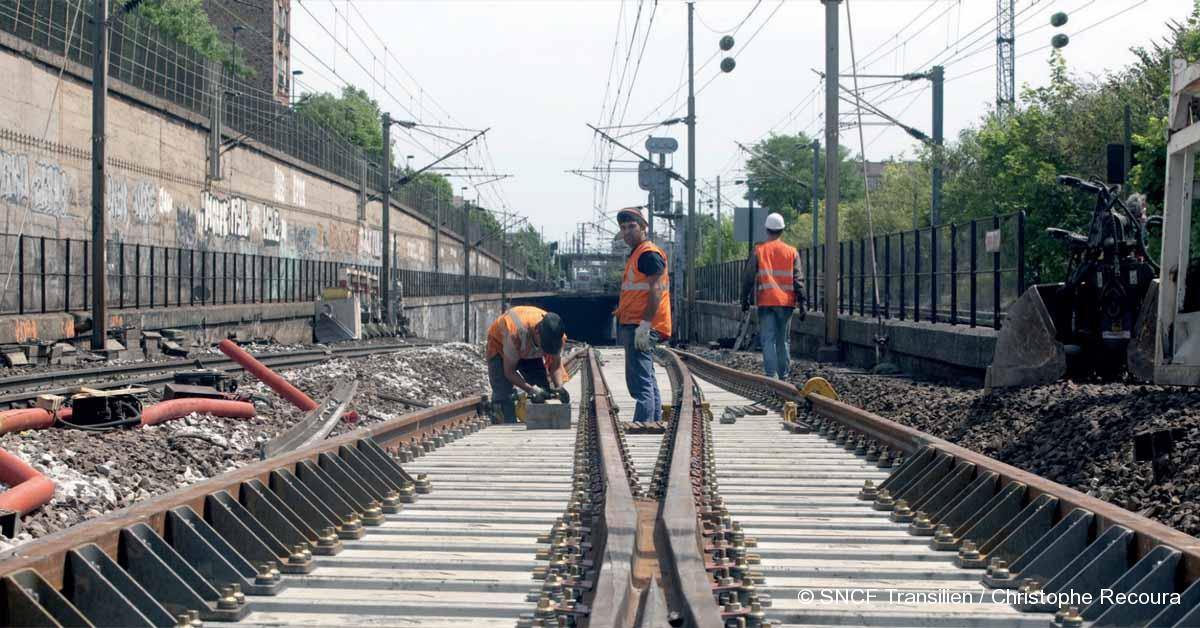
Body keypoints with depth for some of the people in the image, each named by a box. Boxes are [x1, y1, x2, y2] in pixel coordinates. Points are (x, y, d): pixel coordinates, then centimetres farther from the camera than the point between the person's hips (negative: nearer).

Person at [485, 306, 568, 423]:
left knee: (543, 393, -8)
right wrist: (531, 389, -43)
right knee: (503, 395, -22)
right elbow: (509, 371, -32)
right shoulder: (516, 332, -43)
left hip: (531, 351, 4)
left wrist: (559, 387, -35)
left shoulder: (554, 334, -30)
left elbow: (555, 365, -16)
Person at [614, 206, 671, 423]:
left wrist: (644, 325, -24)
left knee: (640, 382, -13)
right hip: (632, 326, 11)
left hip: (640, 327, -11)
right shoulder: (636, 255, 20)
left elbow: (656, 291, -20)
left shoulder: (649, 254, -12)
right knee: (647, 381, 15)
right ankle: (655, 423, 21)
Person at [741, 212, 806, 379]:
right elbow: (798, 280, 0)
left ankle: (771, 374, -17)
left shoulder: (759, 251, 1)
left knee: (768, 340, -4)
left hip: (766, 302, -2)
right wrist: (801, 303, 1)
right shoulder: (792, 252, 4)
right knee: (783, 341, 12)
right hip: (786, 302, 2)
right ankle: (783, 375, 16)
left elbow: (748, 278, 2)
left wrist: (745, 300, 10)